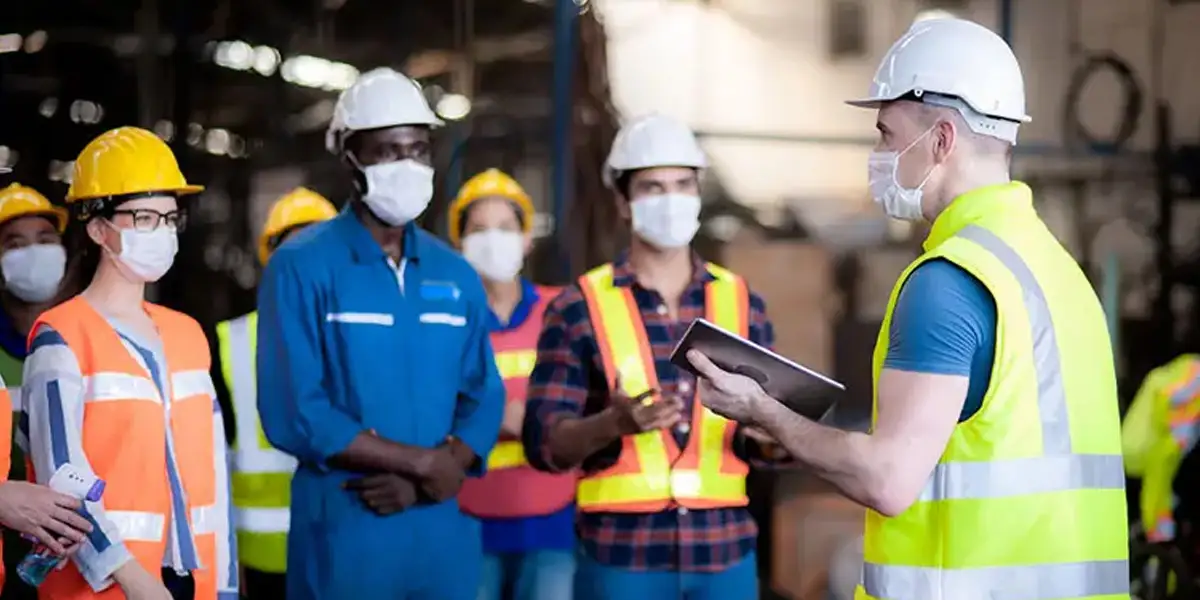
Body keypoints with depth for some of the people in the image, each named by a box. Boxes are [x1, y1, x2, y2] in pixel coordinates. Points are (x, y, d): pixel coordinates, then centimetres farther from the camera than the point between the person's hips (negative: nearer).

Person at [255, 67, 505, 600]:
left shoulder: (455, 276, 11)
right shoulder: (302, 267, -5)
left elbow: (482, 398, 7)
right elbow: (293, 413, -13)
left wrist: (425, 481, -11)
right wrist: (423, 462, -12)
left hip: (445, 534, 5)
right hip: (343, 536, -5)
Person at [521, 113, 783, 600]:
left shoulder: (742, 302, 9)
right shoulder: (578, 307, -1)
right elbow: (543, 443, -6)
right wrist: (614, 423, -25)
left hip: (724, 550, 3)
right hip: (620, 554, -3)